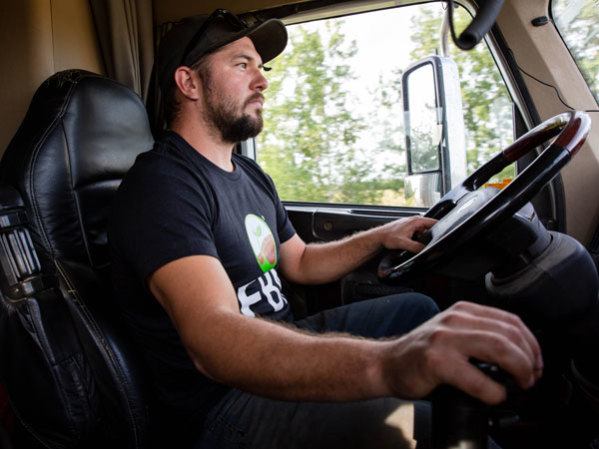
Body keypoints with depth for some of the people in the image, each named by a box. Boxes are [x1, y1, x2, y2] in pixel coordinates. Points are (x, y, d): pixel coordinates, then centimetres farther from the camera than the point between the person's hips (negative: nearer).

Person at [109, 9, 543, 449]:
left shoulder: (251, 176, 11)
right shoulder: (161, 185, -21)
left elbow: (299, 262, 20)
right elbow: (212, 337, -37)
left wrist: (380, 237, 4)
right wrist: (387, 362, -54)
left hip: (281, 348, 9)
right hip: (221, 401, -9)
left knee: (418, 309, 12)